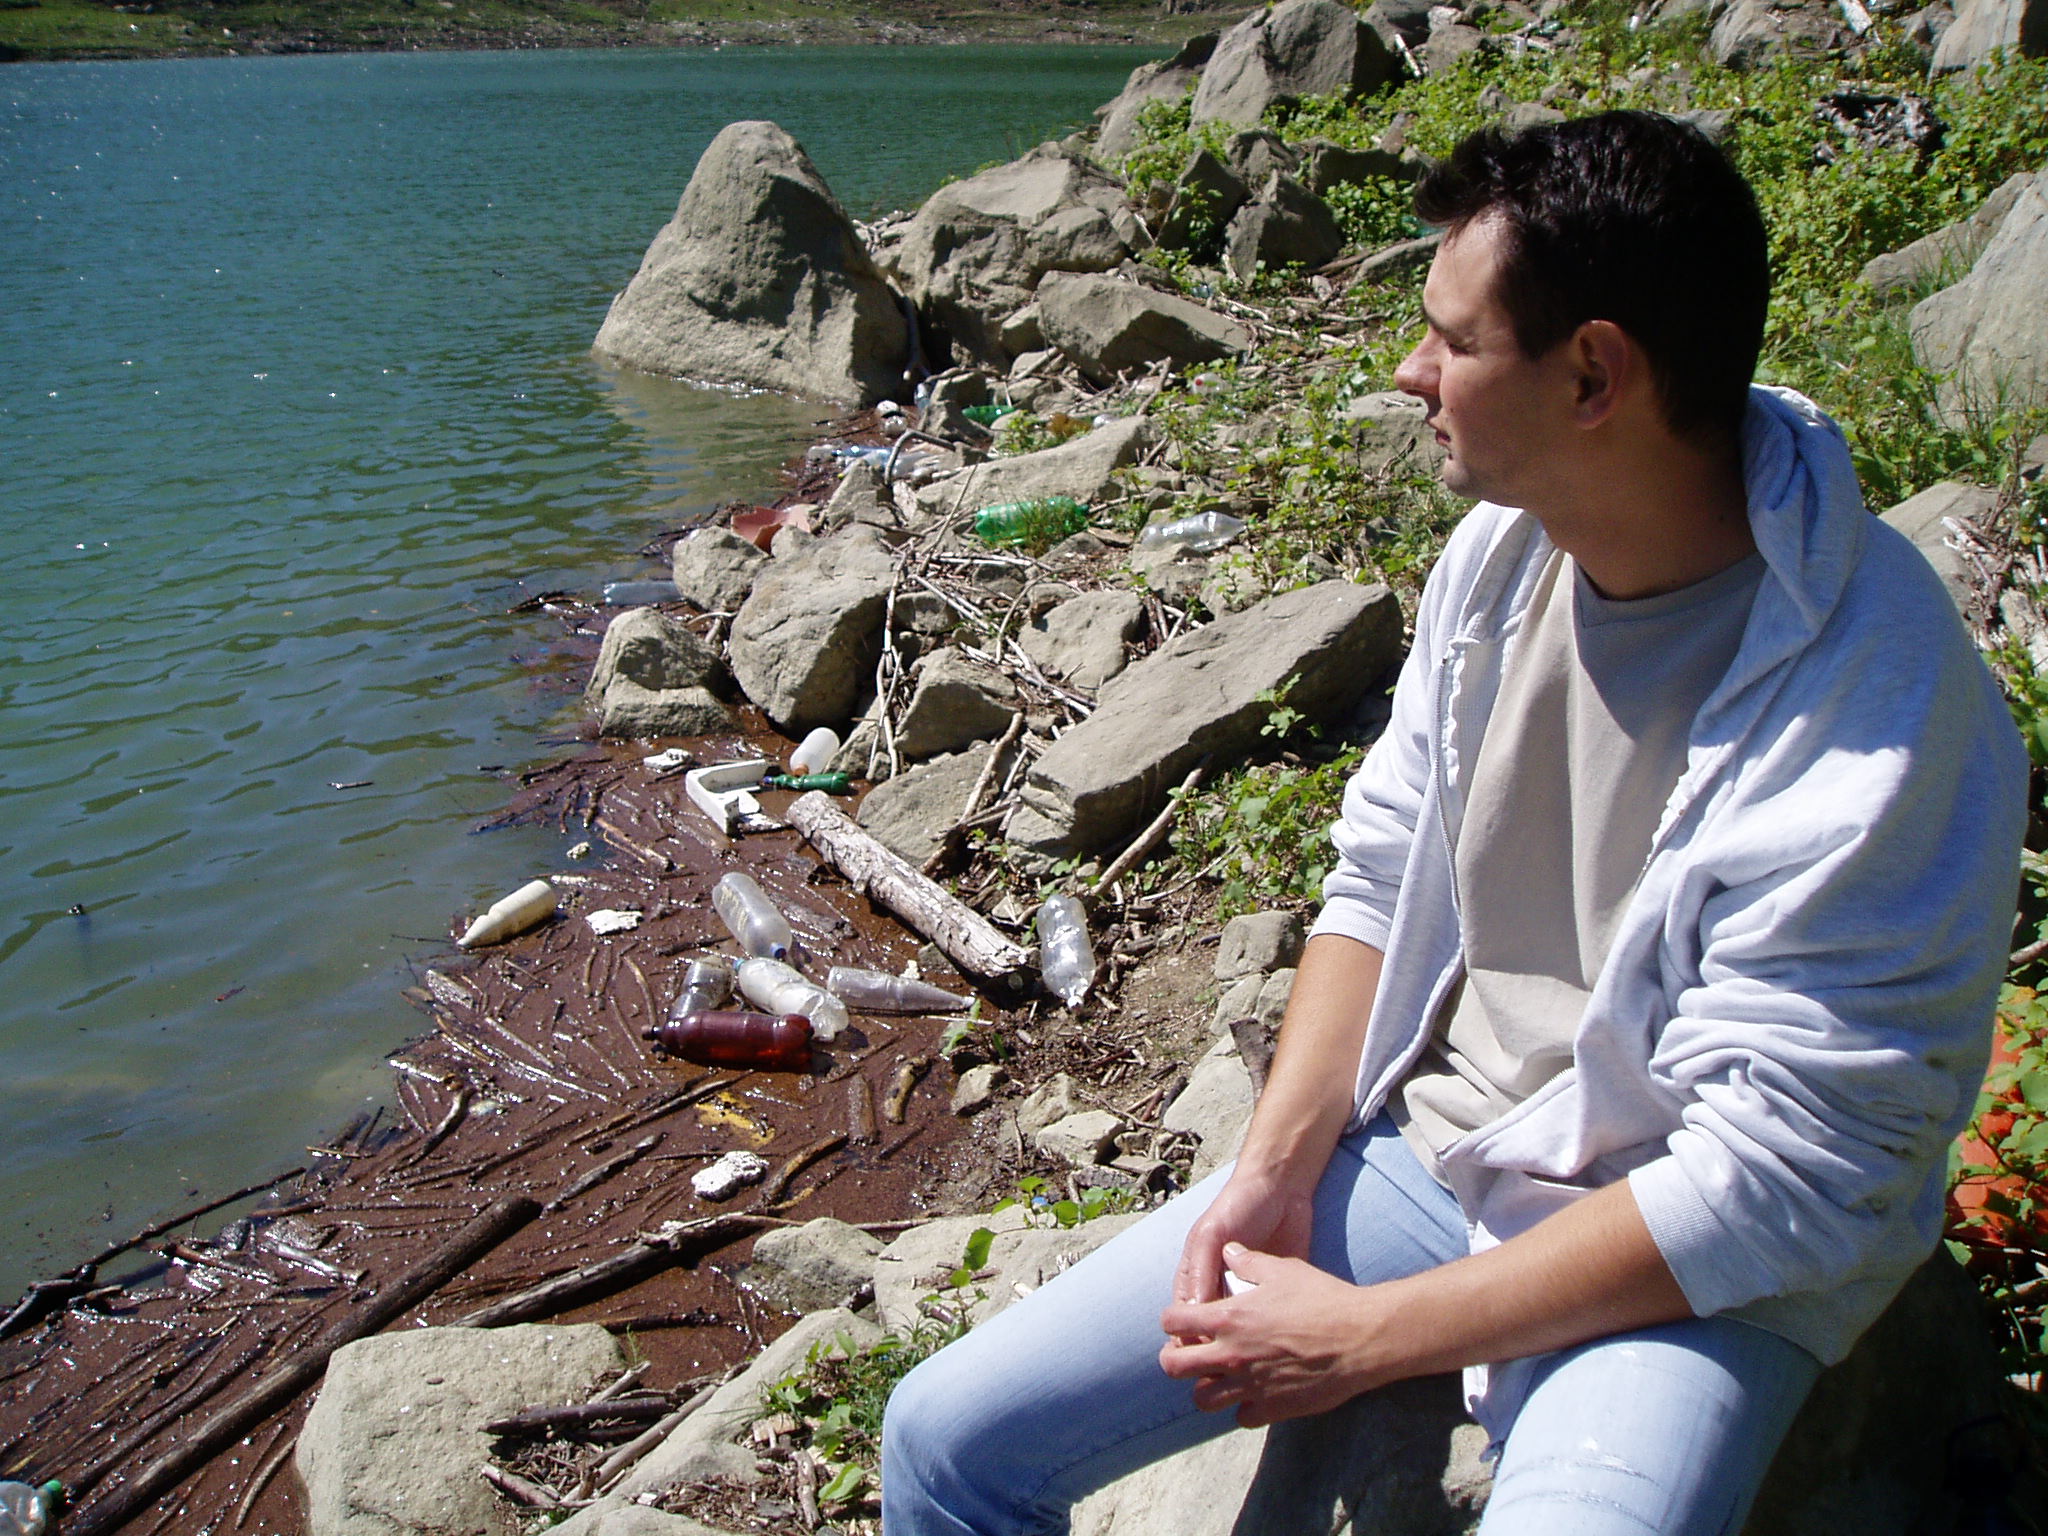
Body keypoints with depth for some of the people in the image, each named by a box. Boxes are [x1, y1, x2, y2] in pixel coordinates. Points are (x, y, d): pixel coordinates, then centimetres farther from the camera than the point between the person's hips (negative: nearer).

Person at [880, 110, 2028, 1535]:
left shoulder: (1880, 716, -23)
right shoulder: (1503, 547, -3)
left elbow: (1774, 1183, -22)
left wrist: (1364, 1339, -18)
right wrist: (1274, 1175, -5)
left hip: (1691, 1279, -4)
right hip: (1414, 1155, 5)